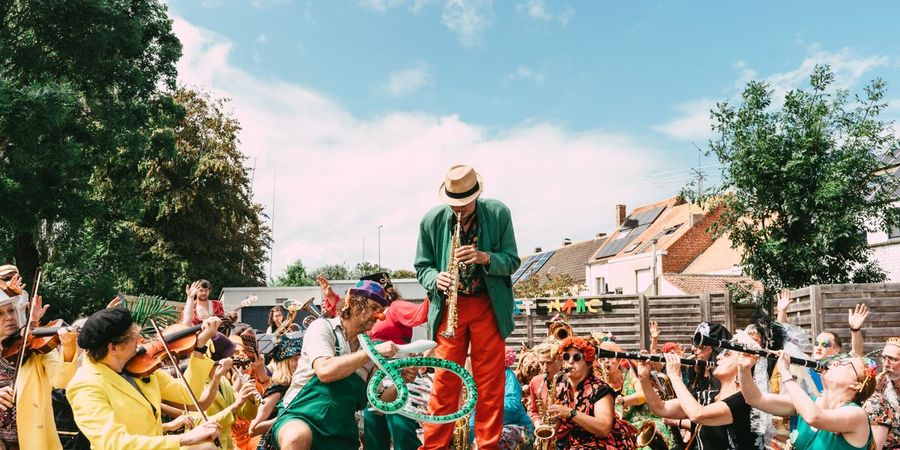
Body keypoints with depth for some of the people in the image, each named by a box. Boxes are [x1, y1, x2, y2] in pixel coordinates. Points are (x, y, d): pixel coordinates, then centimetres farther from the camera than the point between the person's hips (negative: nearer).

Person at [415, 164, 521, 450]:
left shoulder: (499, 214, -6)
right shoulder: (432, 220, -4)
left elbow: (512, 261, -3)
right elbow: (422, 266, 5)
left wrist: (484, 257, -22)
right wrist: (436, 279, -18)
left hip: (489, 306, 0)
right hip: (449, 306, 1)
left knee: (490, 382, 5)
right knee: (445, 380, 2)